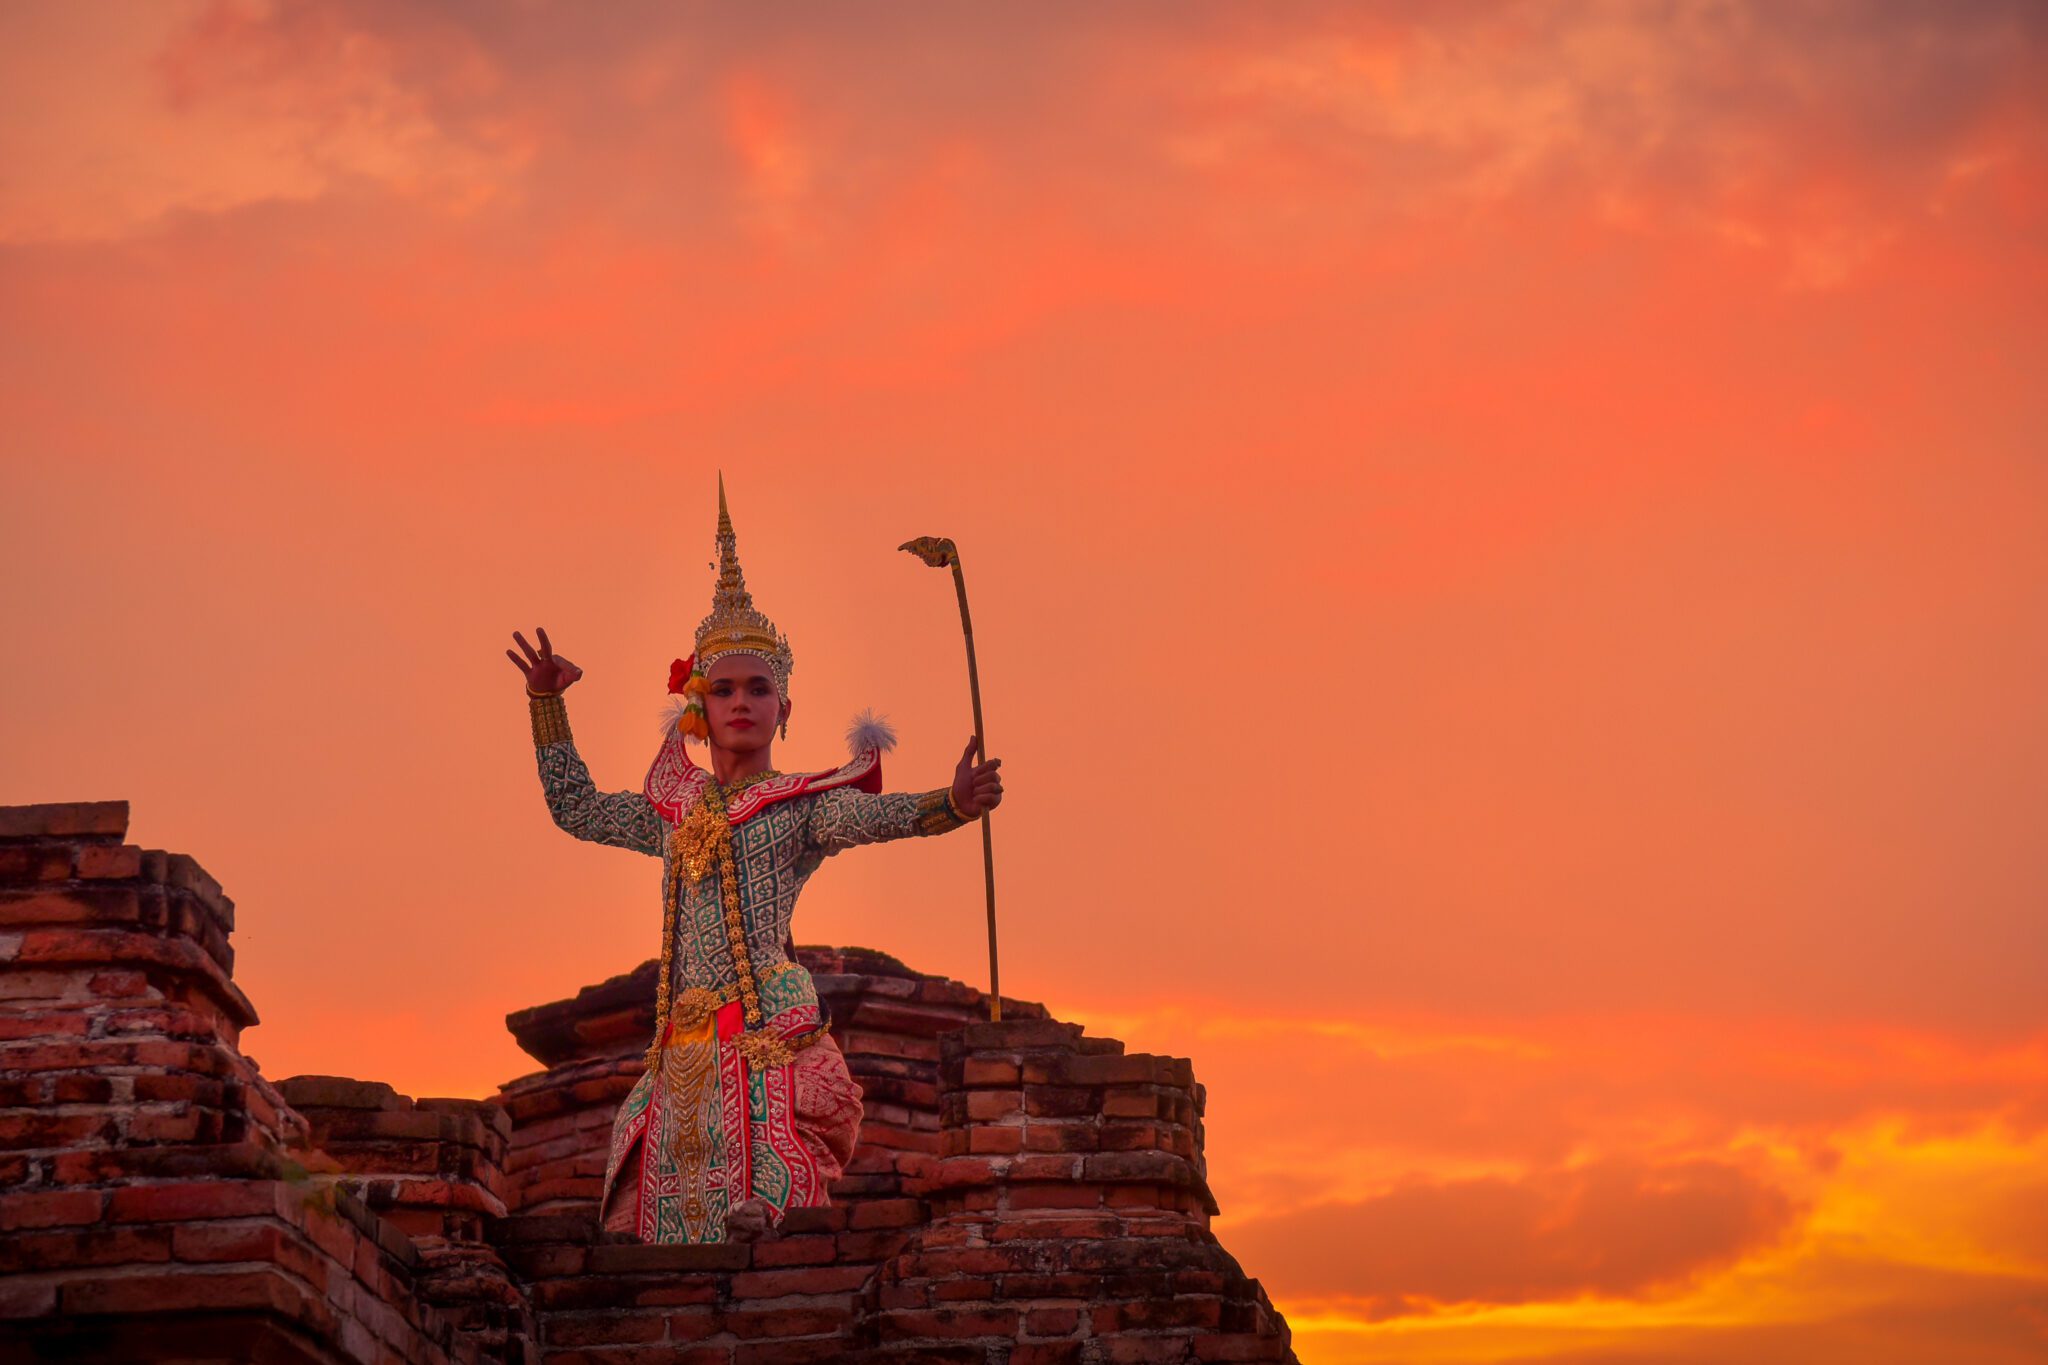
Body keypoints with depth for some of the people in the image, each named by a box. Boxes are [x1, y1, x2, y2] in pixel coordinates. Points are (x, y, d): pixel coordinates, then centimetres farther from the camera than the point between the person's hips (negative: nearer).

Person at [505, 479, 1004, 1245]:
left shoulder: (802, 806, 3)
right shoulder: (676, 809, 19)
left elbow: (875, 817, -16)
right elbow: (576, 807, 32)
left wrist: (951, 805, -36)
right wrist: (547, 703, 30)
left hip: (770, 1030, -5)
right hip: (684, 1050, 6)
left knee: (757, 1217, -17)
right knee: (675, 1211, 1)